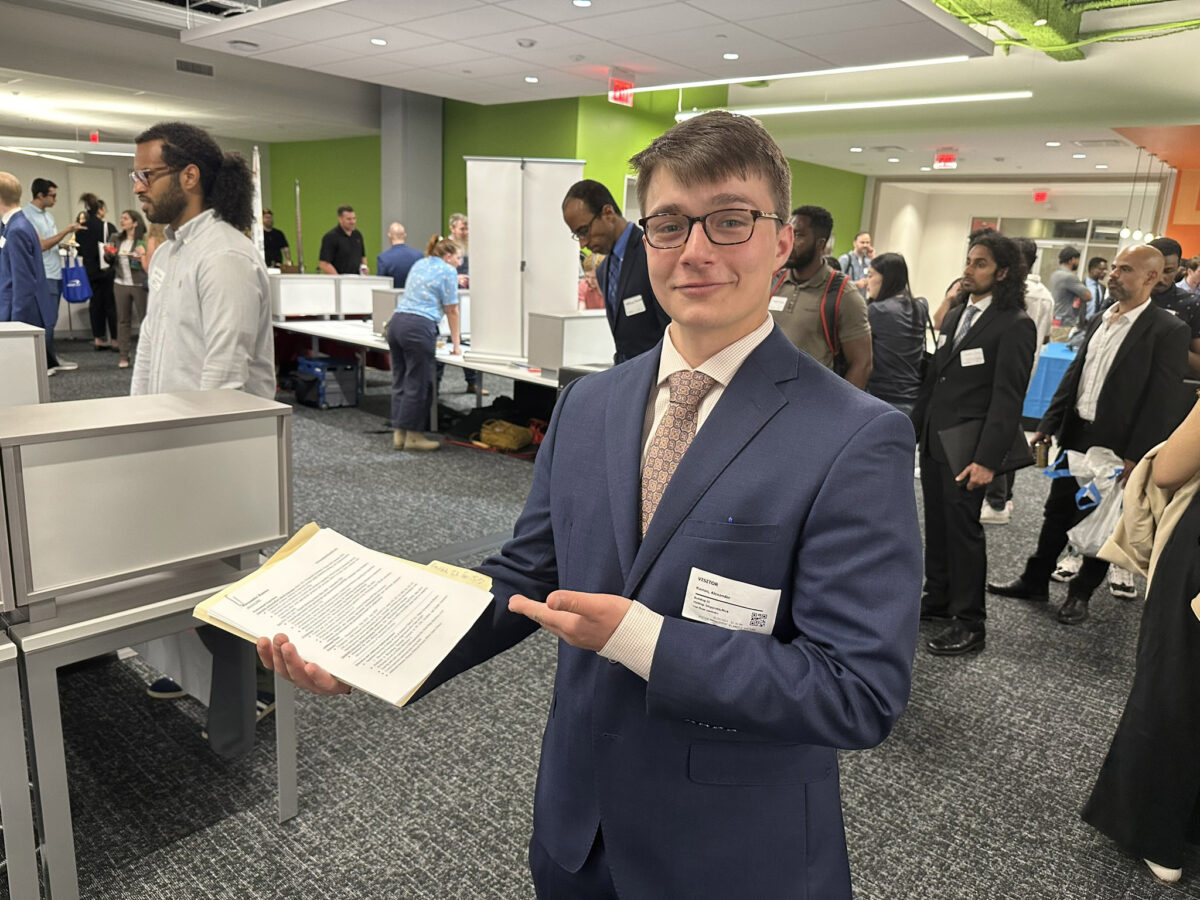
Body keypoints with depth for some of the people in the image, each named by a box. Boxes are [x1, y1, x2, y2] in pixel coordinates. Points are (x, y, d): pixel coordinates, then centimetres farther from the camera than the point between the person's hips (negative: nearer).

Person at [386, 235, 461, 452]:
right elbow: (451, 310, 1)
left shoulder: (418, 264, 22)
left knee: (400, 380, 11)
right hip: (418, 328, -8)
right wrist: (455, 343, 8)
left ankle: (398, 433, 15)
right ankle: (411, 435, 5)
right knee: (417, 383, -1)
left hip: (396, 321, 8)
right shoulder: (447, 271, 0)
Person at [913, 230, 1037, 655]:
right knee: (936, 524, 13)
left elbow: (1008, 398, -15)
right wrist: (915, 428, 14)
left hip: (968, 447, -7)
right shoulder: (955, 315, 14)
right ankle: (937, 599, 27)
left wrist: (988, 459, -20)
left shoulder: (1015, 325, -10)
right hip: (933, 440, 7)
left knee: (963, 529, -1)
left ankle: (969, 623, 11)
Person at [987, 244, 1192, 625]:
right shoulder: (1100, 320, 8)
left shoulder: (1168, 331, -12)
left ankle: (1080, 593, 26)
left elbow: (1163, 401, -15)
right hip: (1075, 433, 6)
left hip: (1116, 444, -6)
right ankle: (1035, 581, 27)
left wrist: (1135, 457, -18)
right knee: (1057, 512, 15)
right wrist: (1047, 424, 9)